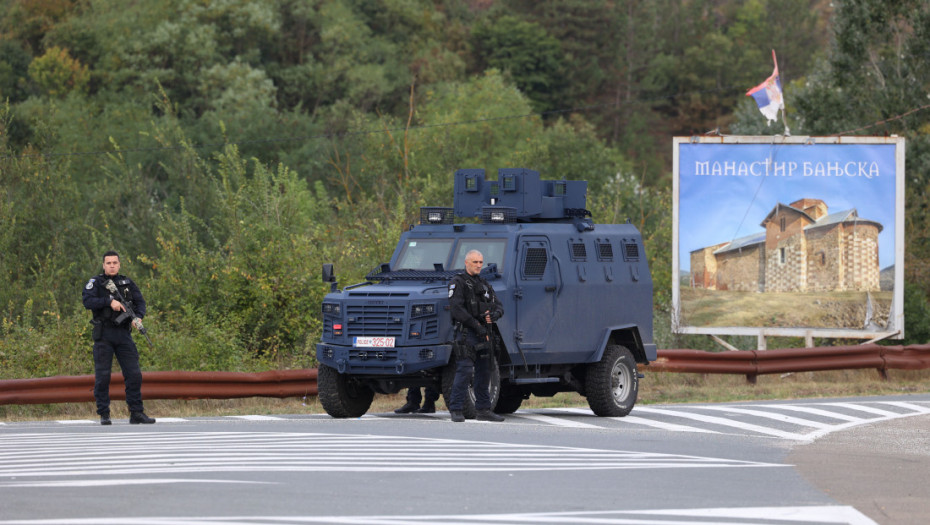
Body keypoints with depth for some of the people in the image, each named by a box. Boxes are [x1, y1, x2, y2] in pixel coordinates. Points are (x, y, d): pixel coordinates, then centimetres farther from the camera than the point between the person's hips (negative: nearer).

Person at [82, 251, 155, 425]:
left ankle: (136, 413, 4)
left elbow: (140, 301, 7)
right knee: (102, 375, -3)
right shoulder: (95, 283, 3)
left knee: (134, 374, -1)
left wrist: (138, 317, -13)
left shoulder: (127, 283, 14)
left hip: (123, 335, 3)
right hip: (103, 335, -3)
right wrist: (109, 301, -21)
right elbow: (87, 301, -12)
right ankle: (104, 414, 3)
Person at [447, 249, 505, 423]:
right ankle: (456, 410, -13)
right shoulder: (458, 283, -3)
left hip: (484, 334, 8)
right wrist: (476, 325, -19)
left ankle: (484, 410, 17)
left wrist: (494, 314, -7)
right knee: (465, 370, -14)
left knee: (484, 372, 10)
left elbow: (498, 305, 18)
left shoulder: (484, 284, 20)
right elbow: (456, 309, -14)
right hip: (466, 332, -7)